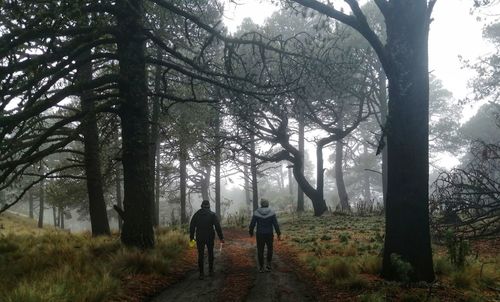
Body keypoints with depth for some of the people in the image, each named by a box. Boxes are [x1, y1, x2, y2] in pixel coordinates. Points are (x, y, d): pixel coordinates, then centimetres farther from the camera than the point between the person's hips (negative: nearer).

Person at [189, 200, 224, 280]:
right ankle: (211, 271, 22)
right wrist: (221, 237, -7)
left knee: (200, 255, 5)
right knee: (210, 254, 17)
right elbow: (217, 227, -10)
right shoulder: (212, 214, -4)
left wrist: (191, 236, 15)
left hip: (200, 238, 1)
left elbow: (192, 226, 5)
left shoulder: (196, 214, 1)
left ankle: (201, 274, 2)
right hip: (210, 238, -1)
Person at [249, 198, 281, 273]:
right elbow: (276, 224, -11)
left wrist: (251, 232, 11)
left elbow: (252, 224, -7)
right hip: (269, 234, 0)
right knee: (270, 249, 23)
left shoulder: (256, 213, -10)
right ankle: (268, 265, 14)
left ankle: (261, 267, 20)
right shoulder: (272, 213, -10)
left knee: (260, 250, 15)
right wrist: (279, 234, -2)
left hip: (260, 235, 0)